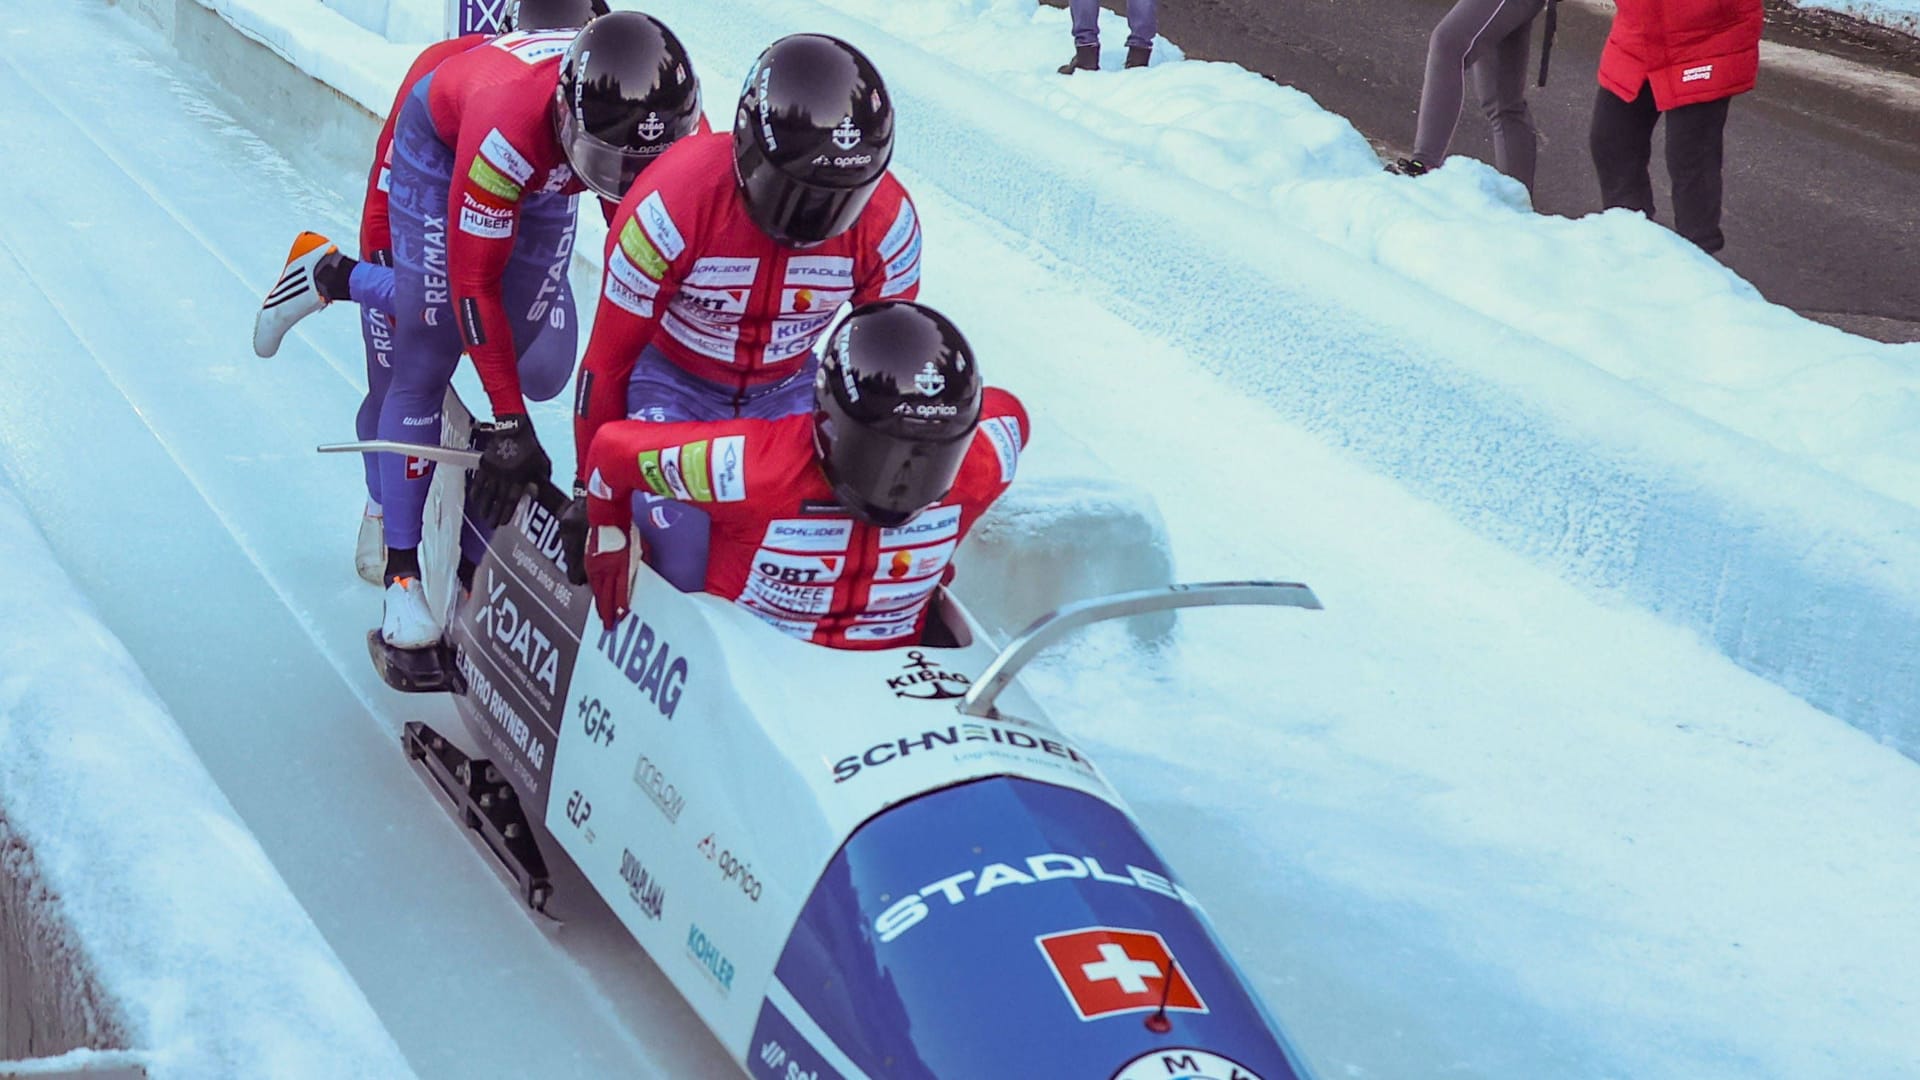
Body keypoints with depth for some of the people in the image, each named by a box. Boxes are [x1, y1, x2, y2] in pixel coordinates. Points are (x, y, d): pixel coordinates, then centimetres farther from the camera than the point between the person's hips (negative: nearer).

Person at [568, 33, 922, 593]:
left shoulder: (887, 221, -23)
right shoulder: (675, 203, -32)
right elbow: (608, 359, -18)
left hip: (785, 392, 3)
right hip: (671, 382, -3)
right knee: (683, 560, -22)